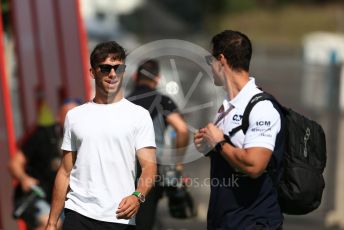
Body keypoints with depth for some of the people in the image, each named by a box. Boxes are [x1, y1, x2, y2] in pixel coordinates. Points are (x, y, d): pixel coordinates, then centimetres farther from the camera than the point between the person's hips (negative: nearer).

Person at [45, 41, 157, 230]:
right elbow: (65, 172, 13)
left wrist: (137, 196, -25)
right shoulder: (75, 116, 12)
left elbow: (149, 166, -5)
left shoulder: (139, 115, 4)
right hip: (78, 215, 2)